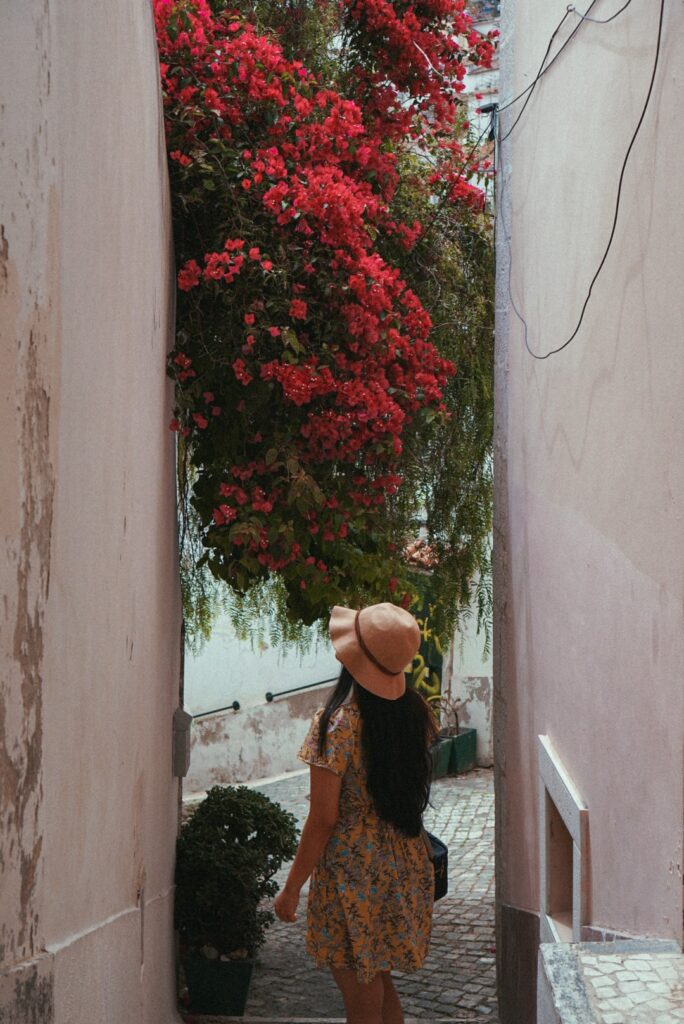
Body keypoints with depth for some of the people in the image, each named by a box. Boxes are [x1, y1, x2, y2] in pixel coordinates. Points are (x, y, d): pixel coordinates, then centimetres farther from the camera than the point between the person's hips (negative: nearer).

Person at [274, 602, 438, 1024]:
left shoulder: (337, 723, -21)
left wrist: (291, 888, -6)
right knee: (381, 986, 23)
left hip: (352, 871, -6)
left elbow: (323, 820, -18)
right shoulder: (415, 710, -3)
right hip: (406, 867, 7)